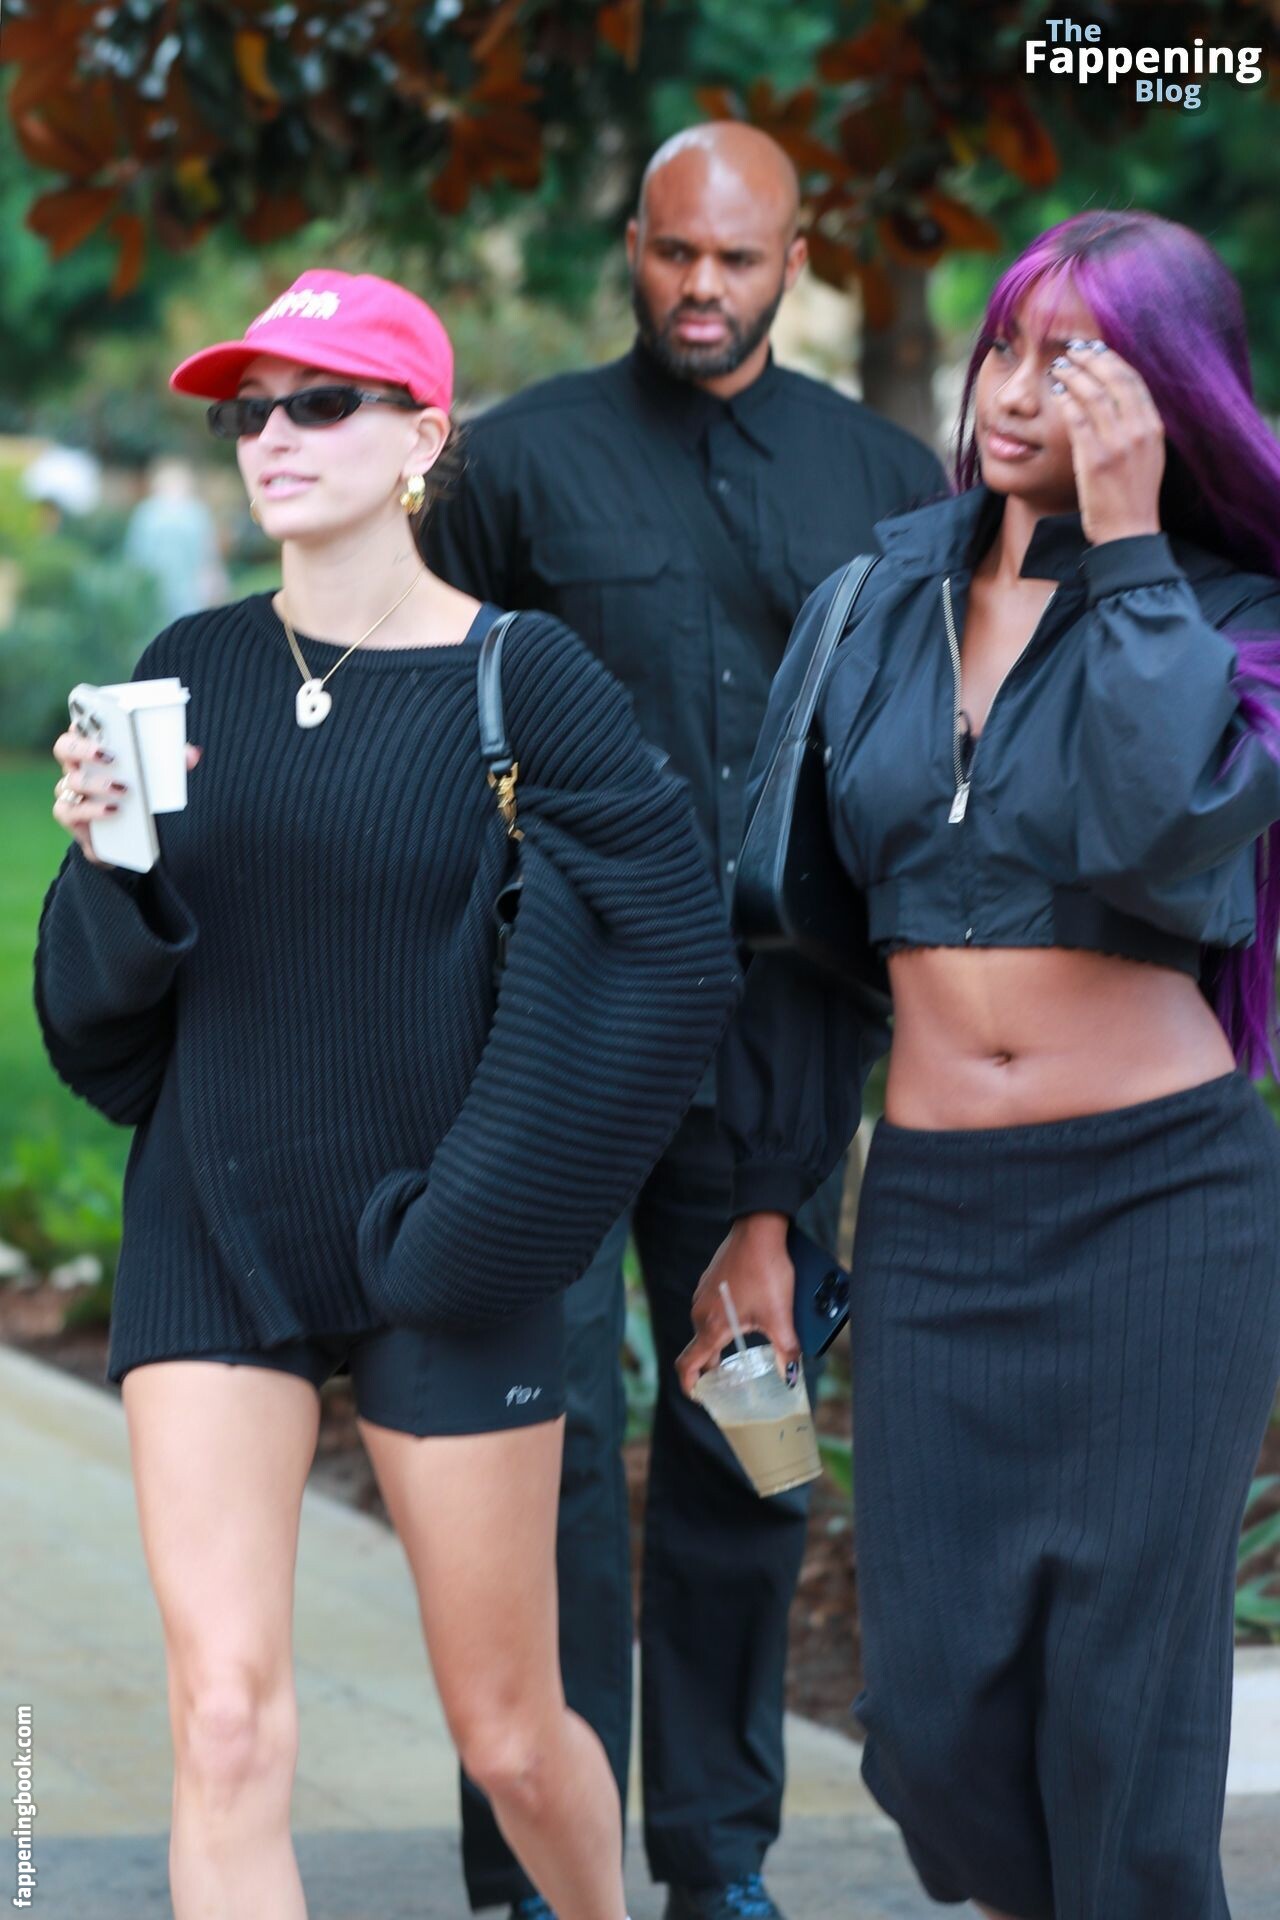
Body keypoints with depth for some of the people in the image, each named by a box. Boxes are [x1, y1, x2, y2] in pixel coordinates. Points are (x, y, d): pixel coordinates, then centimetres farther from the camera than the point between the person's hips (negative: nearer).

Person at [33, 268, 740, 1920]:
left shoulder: (517, 675, -8)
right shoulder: (192, 670, 3)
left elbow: (678, 945, -9)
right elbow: (103, 983, 6)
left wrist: (505, 1195, -9)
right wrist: (107, 855, -15)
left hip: (435, 1259, -2)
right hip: (209, 1238, 2)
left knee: (509, 1735, 10)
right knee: (227, 1723, -11)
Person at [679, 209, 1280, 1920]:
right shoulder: (880, 603, 9)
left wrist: (1124, 548, -16)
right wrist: (763, 1202, 11)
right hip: (937, 1205, 3)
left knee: (1129, 1708, -2)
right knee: (936, 1715, -1)